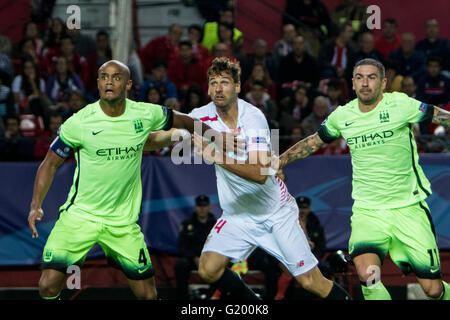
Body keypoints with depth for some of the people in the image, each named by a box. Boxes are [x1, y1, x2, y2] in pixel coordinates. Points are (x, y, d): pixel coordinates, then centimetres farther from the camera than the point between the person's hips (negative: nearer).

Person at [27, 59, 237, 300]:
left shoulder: (146, 115, -4)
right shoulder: (79, 123, -11)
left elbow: (180, 121, 17)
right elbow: (50, 163, 0)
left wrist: (213, 133, 7)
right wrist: (36, 205, -10)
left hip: (123, 221, 2)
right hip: (79, 215, -2)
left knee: (147, 294, 1)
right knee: (48, 285, -17)